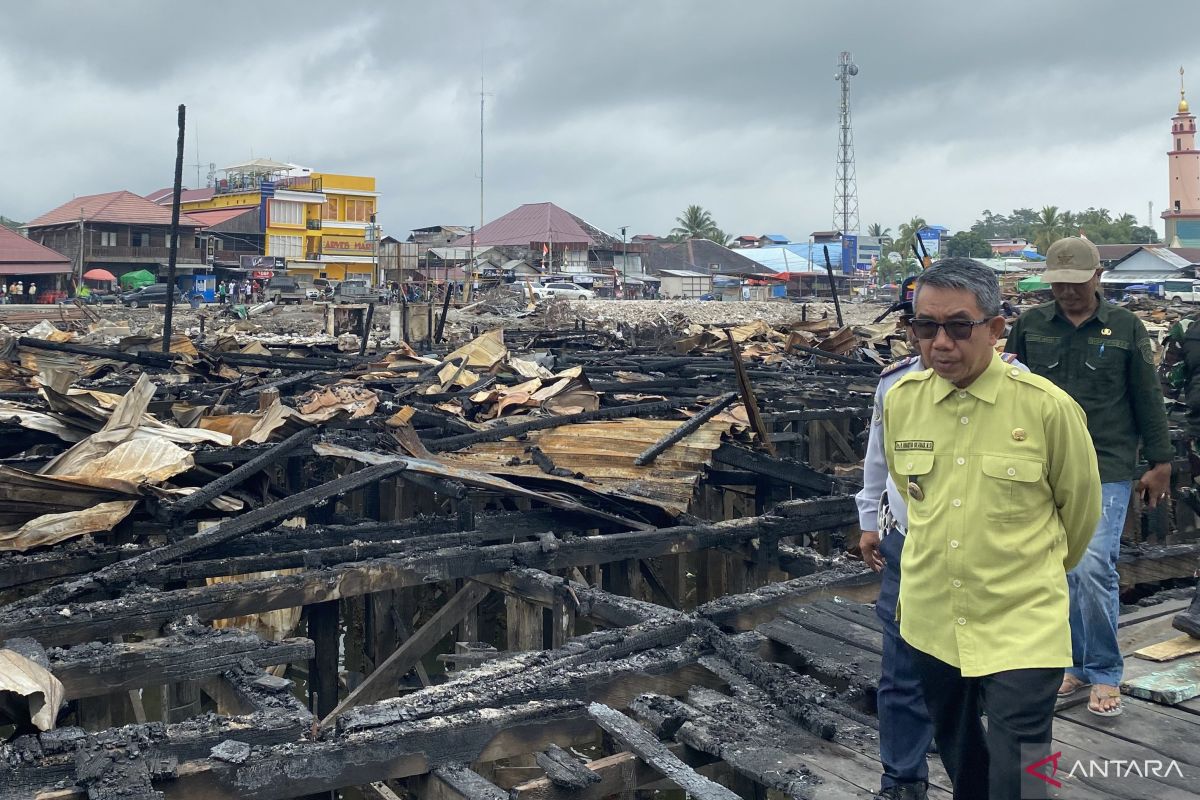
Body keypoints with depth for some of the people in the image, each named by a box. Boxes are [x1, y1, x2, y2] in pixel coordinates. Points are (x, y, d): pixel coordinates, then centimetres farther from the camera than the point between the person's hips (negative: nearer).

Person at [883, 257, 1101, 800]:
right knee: (958, 756, 22)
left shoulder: (1047, 407, -16)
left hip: (1022, 626, -4)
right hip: (931, 620, 4)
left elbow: (1080, 506, 1)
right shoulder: (900, 400, -5)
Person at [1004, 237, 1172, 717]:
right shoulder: (1030, 326, 5)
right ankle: (1077, 664, 22)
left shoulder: (1126, 327, 1)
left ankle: (1105, 674, 5)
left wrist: (1159, 463, 4)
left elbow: (1148, 400, 5)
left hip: (1107, 470, -2)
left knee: (1094, 567, -10)